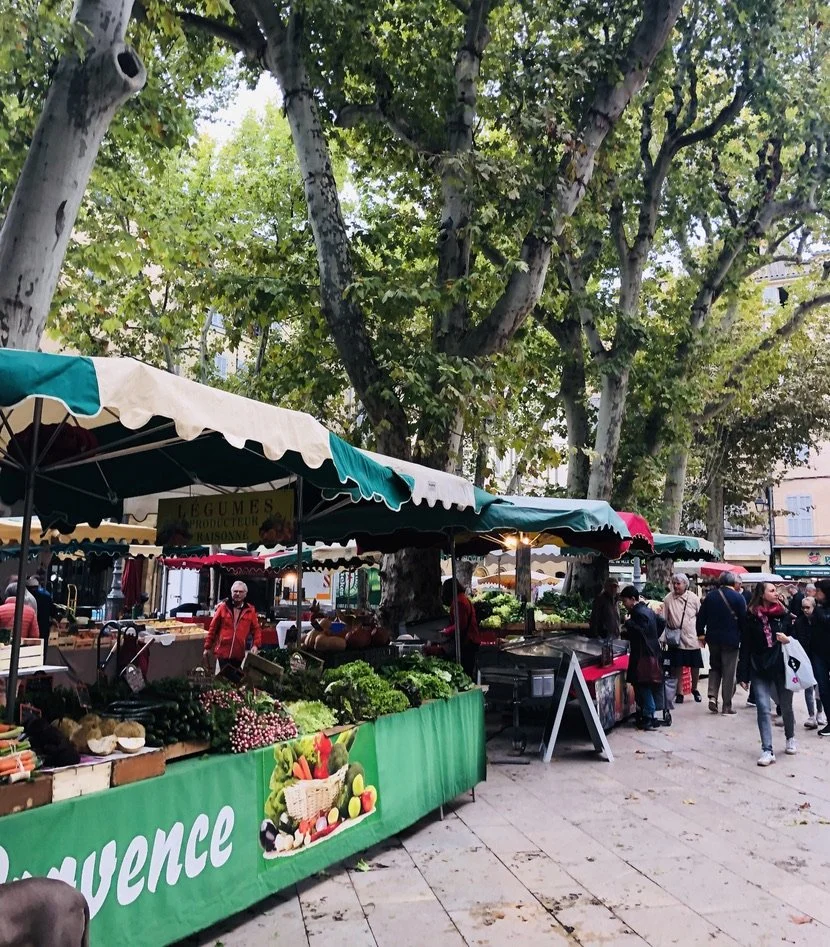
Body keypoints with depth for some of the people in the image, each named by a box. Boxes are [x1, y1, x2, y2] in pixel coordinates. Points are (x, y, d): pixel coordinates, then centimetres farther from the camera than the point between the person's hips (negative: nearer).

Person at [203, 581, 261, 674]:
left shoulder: (250, 610, 2)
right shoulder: (223, 607, -1)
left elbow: (256, 629, 3)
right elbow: (213, 628, 3)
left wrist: (256, 645, -12)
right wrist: (207, 647, 3)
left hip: (238, 653, 2)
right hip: (223, 651, -1)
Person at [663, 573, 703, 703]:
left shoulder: (693, 598, -1)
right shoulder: (668, 599, -3)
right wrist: (664, 636, -4)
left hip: (692, 639, 1)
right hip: (675, 639, -1)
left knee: (695, 666, 9)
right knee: (677, 667, 4)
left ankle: (694, 689, 33)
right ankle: (679, 693, 17)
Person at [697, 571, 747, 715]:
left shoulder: (710, 595, 4)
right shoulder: (738, 597, -8)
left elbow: (701, 616, 4)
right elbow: (743, 619, -9)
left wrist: (701, 633, 11)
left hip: (713, 638, 4)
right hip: (731, 639, -4)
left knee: (715, 667, 18)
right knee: (729, 671, 5)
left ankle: (712, 696, 2)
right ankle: (727, 705, 8)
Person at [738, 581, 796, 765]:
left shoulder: (784, 615, 1)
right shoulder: (751, 617, -4)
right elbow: (745, 647, -4)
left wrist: (788, 640, -13)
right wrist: (743, 675, -5)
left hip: (782, 667, 2)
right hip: (760, 669, -2)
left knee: (786, 706, 15)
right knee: (763, 708, -7)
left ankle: (790, 738, 42)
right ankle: (767, 750, -2)